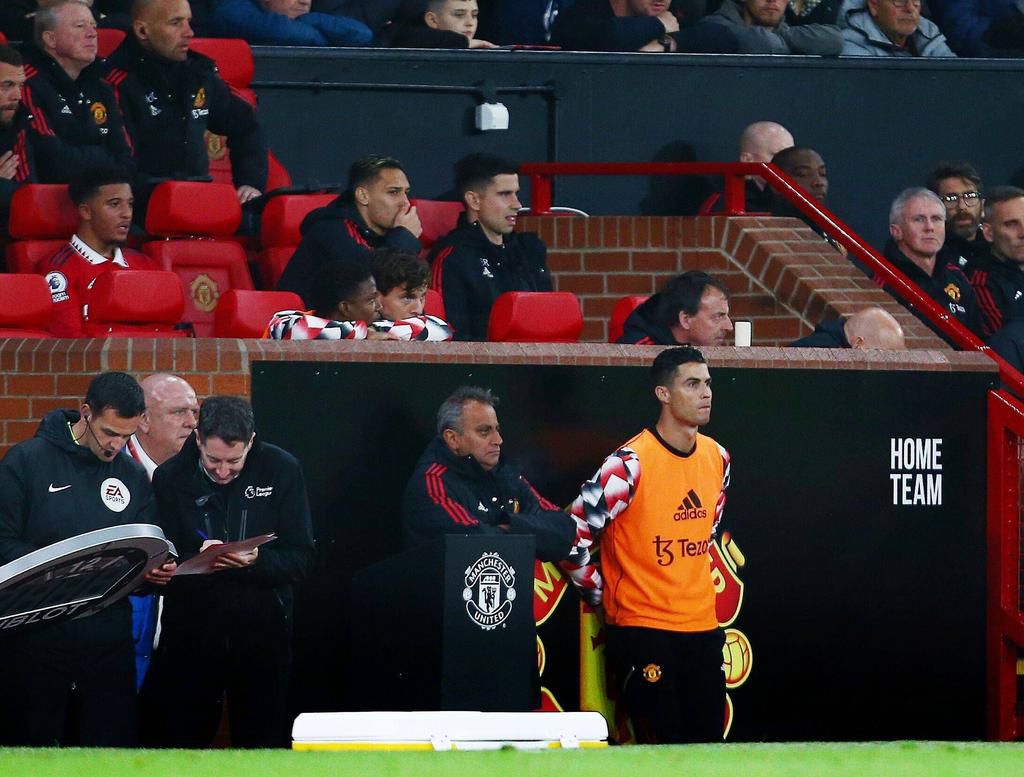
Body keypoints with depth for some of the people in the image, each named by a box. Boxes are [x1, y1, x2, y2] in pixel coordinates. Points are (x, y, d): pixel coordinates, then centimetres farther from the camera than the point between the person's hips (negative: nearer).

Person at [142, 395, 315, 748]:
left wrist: (256, 561, -26)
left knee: (263, 744, 6)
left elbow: (301, 559, -6)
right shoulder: (170, 478, -4)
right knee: (176, 743, 1)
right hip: (190, 635, 0)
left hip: (261, 635, 0)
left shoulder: (282, 470, -5)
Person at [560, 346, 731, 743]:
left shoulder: (718, 458, 8)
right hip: (643, 630, -7)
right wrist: (603, 596, -3)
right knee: (661, 756, -9)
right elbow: (573, 535, -13)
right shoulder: (631, 464, -14)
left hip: (702, 627, 7)